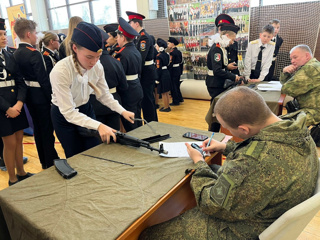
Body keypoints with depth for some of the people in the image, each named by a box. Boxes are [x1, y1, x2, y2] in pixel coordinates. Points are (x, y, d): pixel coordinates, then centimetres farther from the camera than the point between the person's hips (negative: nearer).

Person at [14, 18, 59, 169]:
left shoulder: (16, 54, 6)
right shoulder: (34, 53, -18)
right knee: (47, 129, 2)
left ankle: (44, 162, 30)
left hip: (29, 96, 8)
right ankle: (51, 162, 12)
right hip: (41, 96, -8)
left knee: (38, 128, 17)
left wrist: (24, 95, 16)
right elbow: (43, 79, -20)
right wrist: (51, 98, -14)